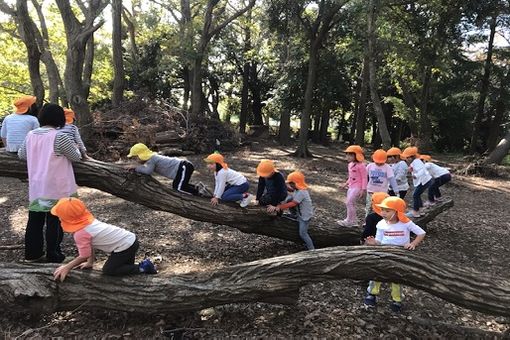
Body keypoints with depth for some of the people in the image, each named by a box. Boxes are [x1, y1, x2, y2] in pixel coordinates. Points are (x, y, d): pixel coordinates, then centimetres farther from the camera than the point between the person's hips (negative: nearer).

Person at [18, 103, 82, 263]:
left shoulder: (30, 135, 3)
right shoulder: (60, 137, -17)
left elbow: (21, 154, 18)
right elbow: (76, 157, -7)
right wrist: (74, 147, 13)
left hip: (36, 186, 6)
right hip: (56, 187, -6)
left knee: (35, 219, 16)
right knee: (54, 221, 3)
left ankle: (32, 253, 26)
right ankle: (53, 255, 11)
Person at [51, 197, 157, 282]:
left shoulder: (80, 233, -15)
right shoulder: (88, 221, 11)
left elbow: (84, 256, -6)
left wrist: (67, 267, 4)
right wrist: (90, 263, 20)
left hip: (125, 247, -9)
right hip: (131, 239, 9)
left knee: (108, 270, 4)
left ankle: (141, 268, -3)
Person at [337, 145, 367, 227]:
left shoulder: (361, 166, -14)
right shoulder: (350, 165, 11)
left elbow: (364, 178, -14)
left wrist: (363, 189, -17)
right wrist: (346, 184, 17)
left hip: (357, 187, -9)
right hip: (351, 187, 9)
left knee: (349, 202, -14)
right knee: (351, 203, 12)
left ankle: (348, 221, -4)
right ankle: (354, 220, 23)